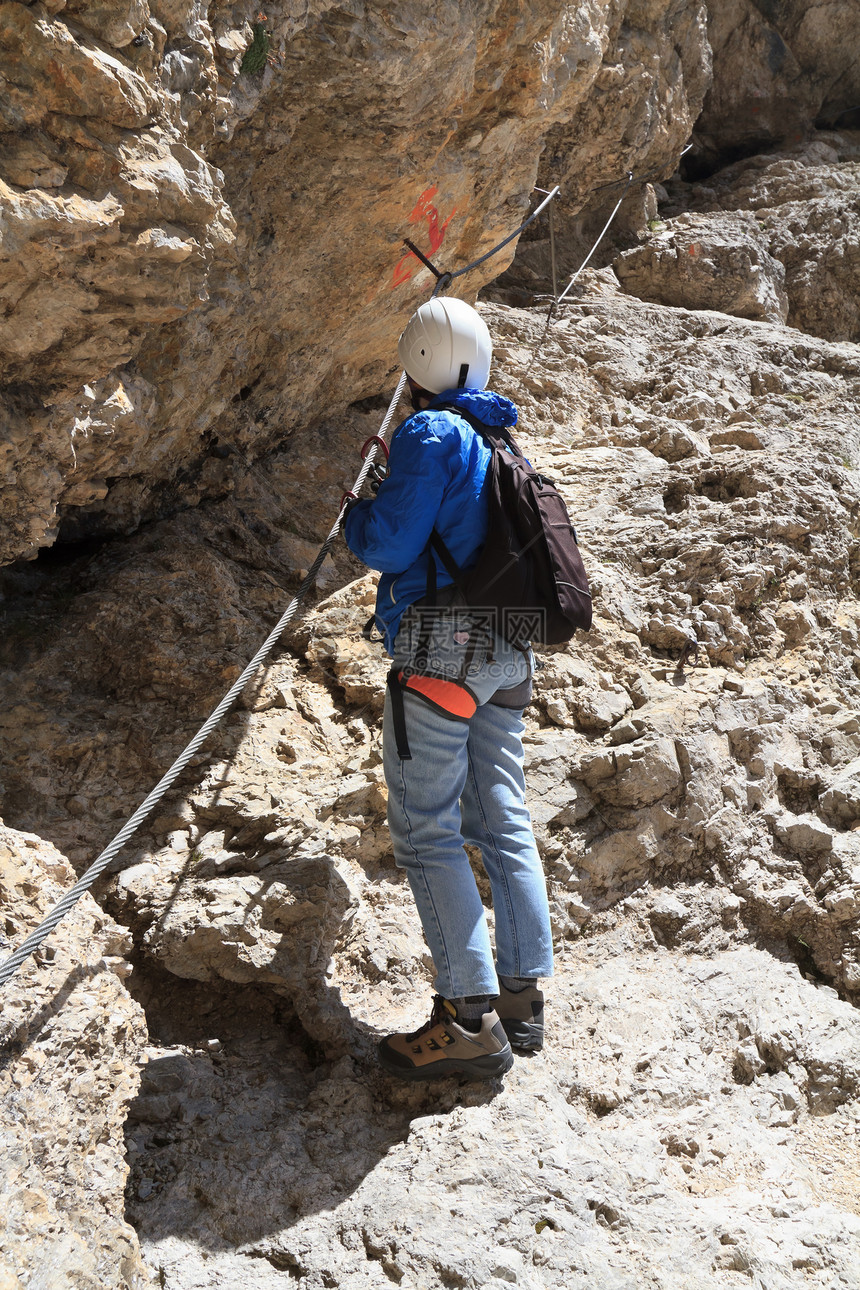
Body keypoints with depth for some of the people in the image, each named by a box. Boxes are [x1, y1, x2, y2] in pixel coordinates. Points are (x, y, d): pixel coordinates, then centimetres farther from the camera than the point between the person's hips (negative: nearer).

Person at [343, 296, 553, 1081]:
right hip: (506, 653, 9)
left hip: (440, 648, -9)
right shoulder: (498, 441, 17)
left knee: (427, 831, -6)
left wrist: (354, 517, 7)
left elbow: (389, 544, -15)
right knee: (502, 822, 11)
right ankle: (522, 993, 17)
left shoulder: (429, 435, -8)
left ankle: (472, 1019, -6)